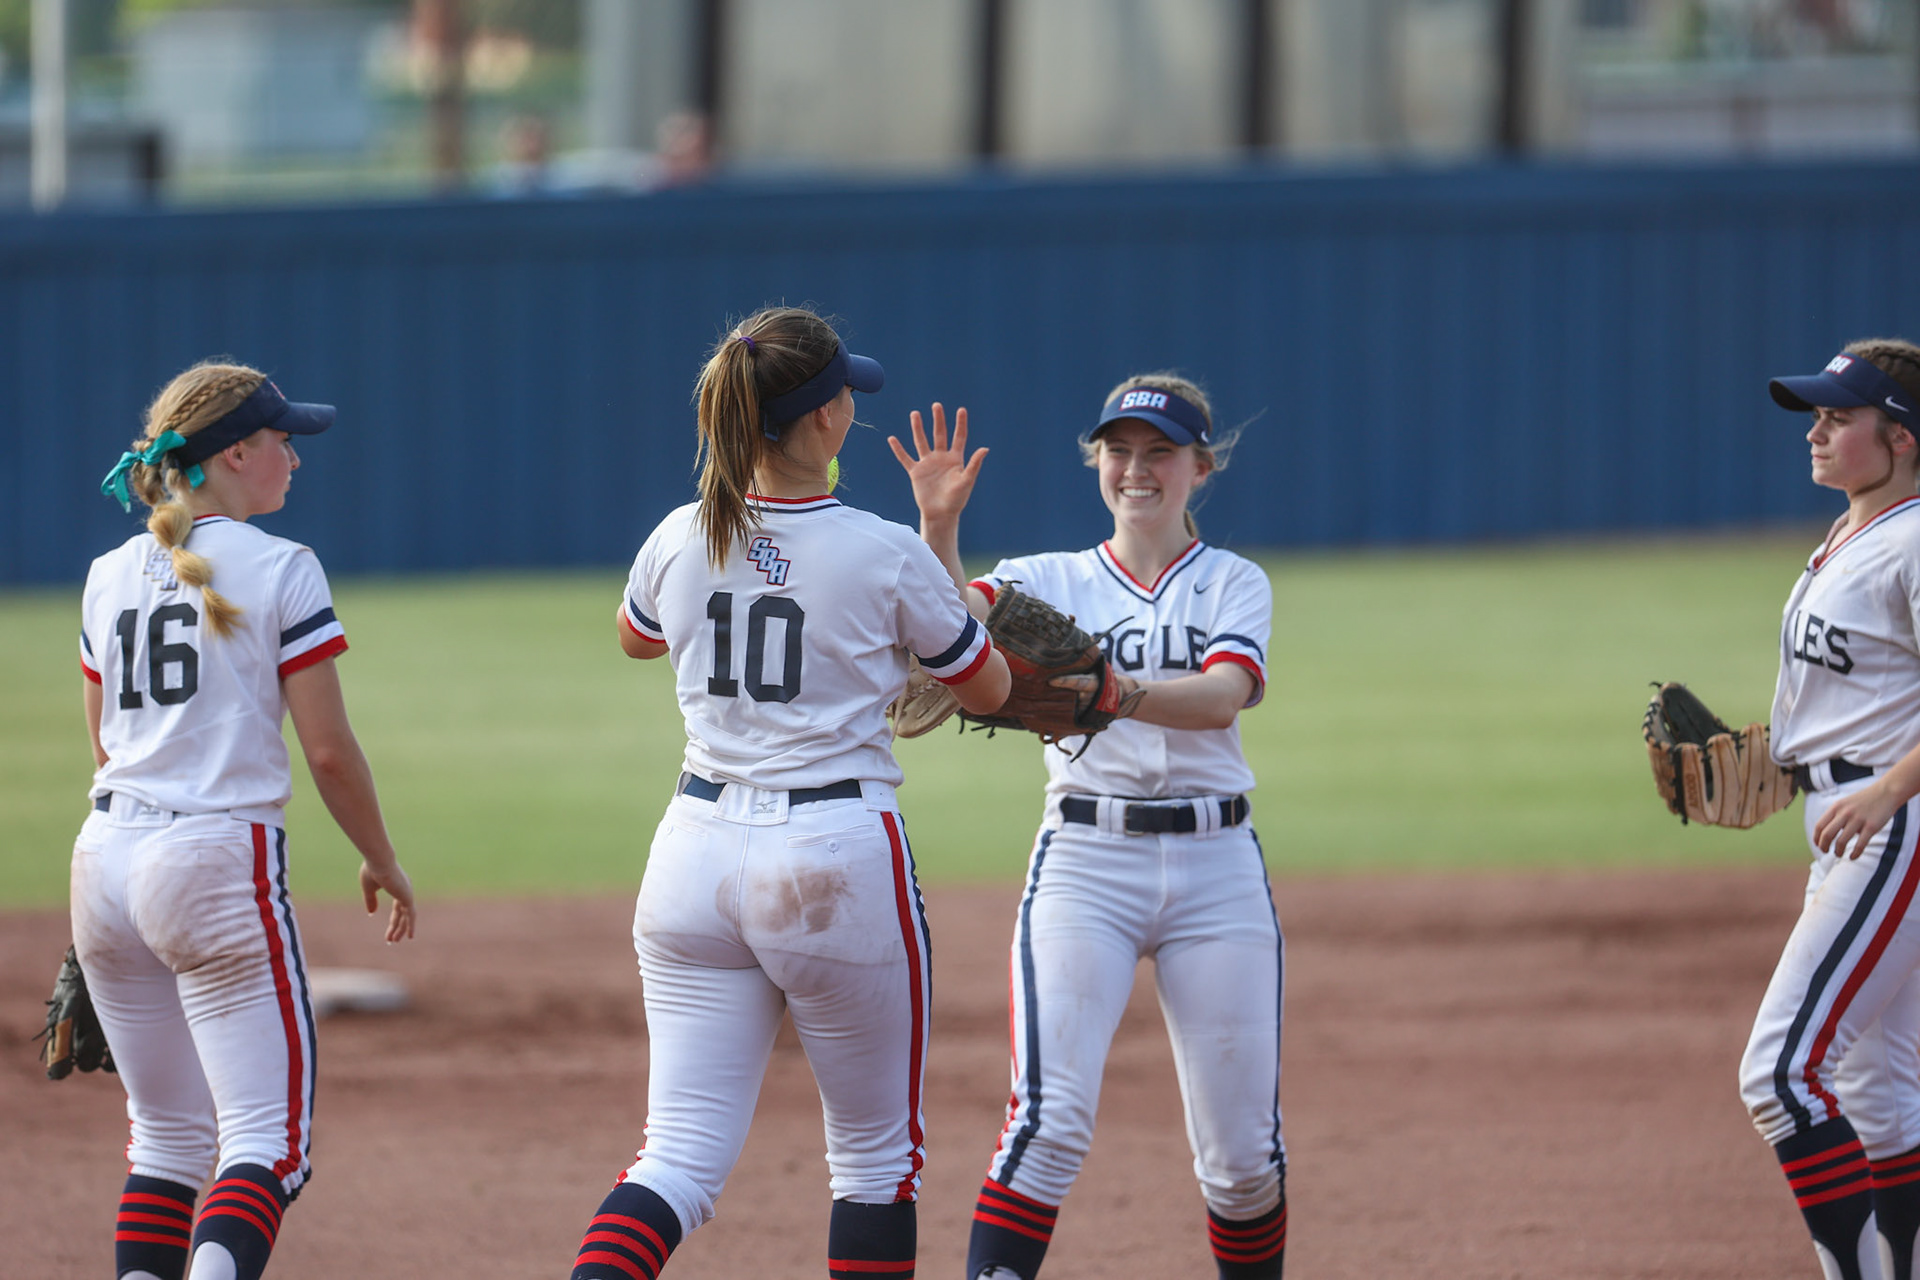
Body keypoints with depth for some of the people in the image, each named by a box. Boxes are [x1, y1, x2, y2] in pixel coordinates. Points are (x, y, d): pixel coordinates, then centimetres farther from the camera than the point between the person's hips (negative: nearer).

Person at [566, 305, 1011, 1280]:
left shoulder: (681, 541, 1)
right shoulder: (885, 555, -9)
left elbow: (635, 637, 26)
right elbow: (988, 688, 6)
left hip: (696, 854, 4)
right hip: (839, 859, -4)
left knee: (683, 1153, 1)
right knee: (875, 1155, 14)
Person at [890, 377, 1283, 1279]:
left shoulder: (1234, 585, 8)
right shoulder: (1051, 581, 10)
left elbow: (1224, 695, -13)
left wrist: (1123, 696, -30)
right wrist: (938, 528, -29)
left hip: (1215, 866, 1)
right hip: (1085, 863, -1)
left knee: (1242, 1153, 3)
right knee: (1050, 1119, -18)